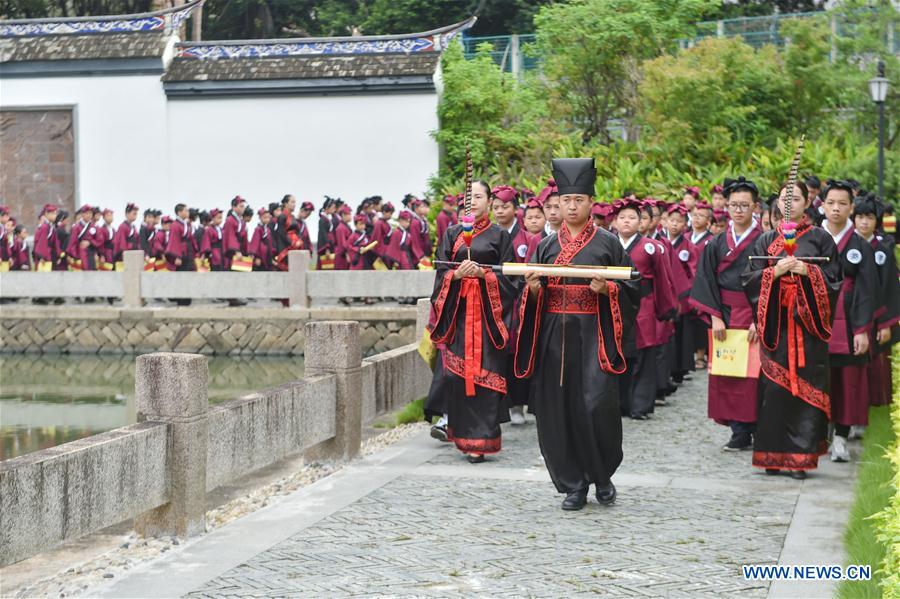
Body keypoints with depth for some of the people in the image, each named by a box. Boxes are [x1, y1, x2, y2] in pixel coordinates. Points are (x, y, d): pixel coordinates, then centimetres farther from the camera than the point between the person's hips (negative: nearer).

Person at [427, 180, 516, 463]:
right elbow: (441, 272, 7)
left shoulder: (499, 235, 6)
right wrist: (457, 274, -13)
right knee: (455, 372, -5)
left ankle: (479, 440, -5)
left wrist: (482, 273, -16)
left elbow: (507, 276, 0)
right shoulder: (452, 234, 13)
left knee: (483, 373, -7)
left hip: (488, 311, -2)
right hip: (457, 310, 2)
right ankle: (461, 432, 9)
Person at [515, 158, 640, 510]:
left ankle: (603, 476, 12)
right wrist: (533, 288, -8)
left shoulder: (608, 243, 4)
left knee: (597, 406, -12)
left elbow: (631, 290, 5)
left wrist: (605, 289, -14)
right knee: (558, 409, 1)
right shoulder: (547, 246, 12)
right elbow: (533, 297, 15)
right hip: (554, 337, 3)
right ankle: (573, 484, 13)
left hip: (593, 336, -3)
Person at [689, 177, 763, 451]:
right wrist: (715, 316, -7)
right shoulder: (717, 244, 9)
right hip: (725, 315, 3)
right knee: (726, 374, 1)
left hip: (754, 316, -3)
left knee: (750, 373, -4)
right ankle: (740, 431, 5)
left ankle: (747, 428, 3)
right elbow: (707, 281, 5)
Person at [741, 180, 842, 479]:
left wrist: (807, 271, -14)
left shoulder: (820, 238, 7)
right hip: (775, 322, 1)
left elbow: (833, 278, 2)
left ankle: (801, 456, -1)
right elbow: (749, 279, 5)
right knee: (774, 386, -3)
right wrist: (775, 271, -11)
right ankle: (773, 454, 4)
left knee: (805, 386, -5)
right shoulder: (766, 240, 11)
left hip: (807, 322, -1)